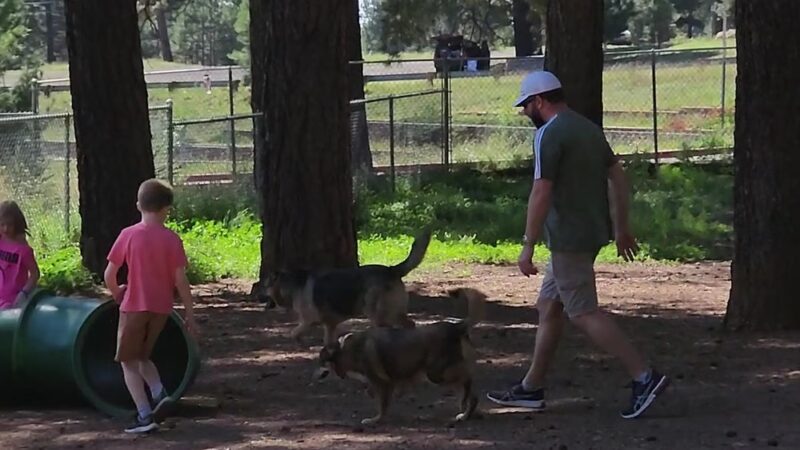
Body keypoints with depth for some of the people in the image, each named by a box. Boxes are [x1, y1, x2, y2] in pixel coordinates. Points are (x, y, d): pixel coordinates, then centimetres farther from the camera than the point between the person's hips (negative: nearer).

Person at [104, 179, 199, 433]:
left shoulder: (128, 235, -8)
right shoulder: (172, 240, -4)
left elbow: (109, 275, -5)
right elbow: (180, 280, -5)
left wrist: (118, 294, 15)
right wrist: (189, 313, 4)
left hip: (134, 307, -3)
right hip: (161, 308, 3)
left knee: (128, 362, 7)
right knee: (142, 355, 23)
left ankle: (145, 416, -3)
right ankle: (159, 393, 0)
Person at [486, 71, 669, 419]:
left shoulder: (549, 135, -14)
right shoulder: (589, 128, 13)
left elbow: (541, 194, -19)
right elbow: (618, 177, 15)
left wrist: (527, 247, -16)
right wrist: (621, 228, 19)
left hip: (569, 238, -10)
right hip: (593, 231, 10)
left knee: (584, 314, -7)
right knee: (548, 306, 16)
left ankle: (644, 376, -13)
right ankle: (531, 388, 21)